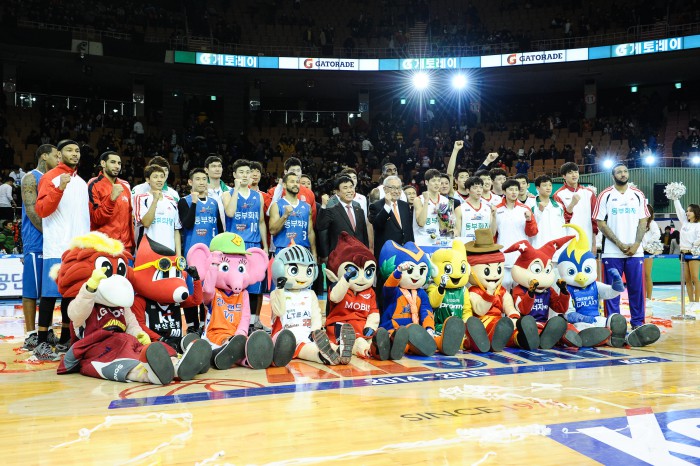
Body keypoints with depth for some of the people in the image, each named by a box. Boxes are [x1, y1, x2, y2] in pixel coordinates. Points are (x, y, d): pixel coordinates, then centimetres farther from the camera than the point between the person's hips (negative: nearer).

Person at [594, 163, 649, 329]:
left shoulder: (638, 195, 8)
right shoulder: (605, 195, 1)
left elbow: (643, 221, 7)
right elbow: (601, 223, -3)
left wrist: (636, 244, -7)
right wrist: (620, 244, -10)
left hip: (635, 251, 2)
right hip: (612, 252, -2)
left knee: (637, 288, 5)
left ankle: (638, 322, 14)